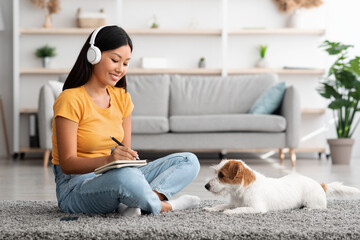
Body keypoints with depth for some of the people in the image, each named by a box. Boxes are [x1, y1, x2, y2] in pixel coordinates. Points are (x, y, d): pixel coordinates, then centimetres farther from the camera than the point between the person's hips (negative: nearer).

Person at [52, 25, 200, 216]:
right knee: (124, 176, -41)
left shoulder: (122, 98, 9)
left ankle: (130, 203, -23)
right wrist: (108, 160, -35)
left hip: (112, 176, 8)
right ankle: (162, 206, -10)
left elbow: (125, 154, 8)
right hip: (75, 186, -8)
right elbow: (67, 164, -18)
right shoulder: (71, 100, -13)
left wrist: (128, 157, -16)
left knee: (189, 162, -2)